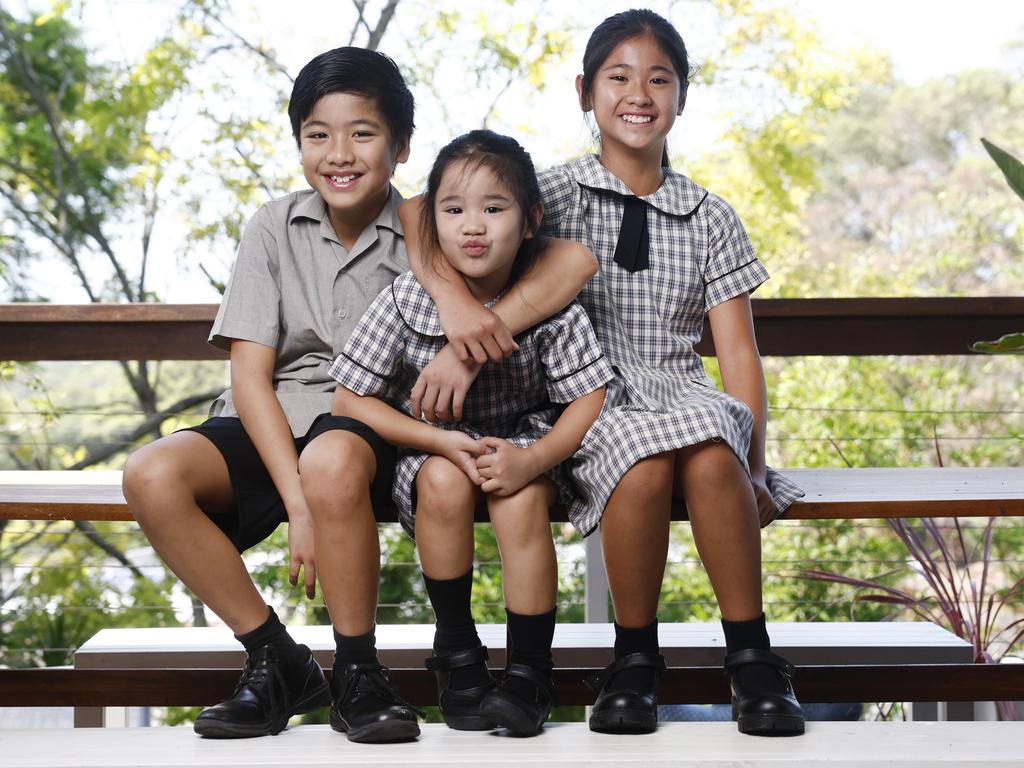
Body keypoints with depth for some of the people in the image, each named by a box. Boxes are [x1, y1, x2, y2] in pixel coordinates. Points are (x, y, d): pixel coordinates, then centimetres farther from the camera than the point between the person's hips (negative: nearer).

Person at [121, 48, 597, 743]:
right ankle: (278, 663, -10)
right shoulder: (275, 229, 3)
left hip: (374, 427, -3)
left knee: (331, 460, -38)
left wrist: (485, 323, -31)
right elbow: (250, 378, -4)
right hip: (273, 427, 3)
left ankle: (358, 674, -17)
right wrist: (297, 504, -18)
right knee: (152, 476, -25)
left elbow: (576, 258, -12)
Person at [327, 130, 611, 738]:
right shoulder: (408, 299, -16)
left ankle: (530, 674, -14)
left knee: (521, 502, -31)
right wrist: (443, 442, -24)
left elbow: (589, 401, -13)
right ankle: (457, 653, -12)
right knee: (445, 482, -32)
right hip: (433, 446, 0)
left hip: (525, 441, 0)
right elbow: (351, 401, -11)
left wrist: (531, 459, -31)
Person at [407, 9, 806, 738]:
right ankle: (635, 658, -16)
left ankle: (752, 659, -23)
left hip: (684, 397, 1)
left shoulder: (711, 219, 13)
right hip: (591, 405, -1)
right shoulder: (555, 195, 7)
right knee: (646, 462, -35)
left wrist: (753, 467, -7)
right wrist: (459, 311, -22)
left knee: (711, 457, -35)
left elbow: (738, 352, 7)